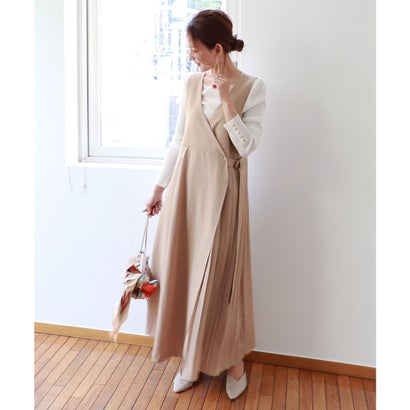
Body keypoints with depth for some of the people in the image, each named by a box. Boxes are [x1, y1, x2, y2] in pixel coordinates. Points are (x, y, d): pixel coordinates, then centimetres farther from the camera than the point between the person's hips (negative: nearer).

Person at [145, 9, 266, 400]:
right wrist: (159, 188, 12)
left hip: (222, 190, -4)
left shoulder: (251, 87, -6)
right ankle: (191, 357, 27)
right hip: (185, 185, 5)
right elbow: (178, 140, 11)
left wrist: (226, 96, -17)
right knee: (181, 269, 8)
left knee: (218, 274, 2)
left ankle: (232, 359, 24)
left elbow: (246, 147, -14)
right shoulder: (191, 84, 6)